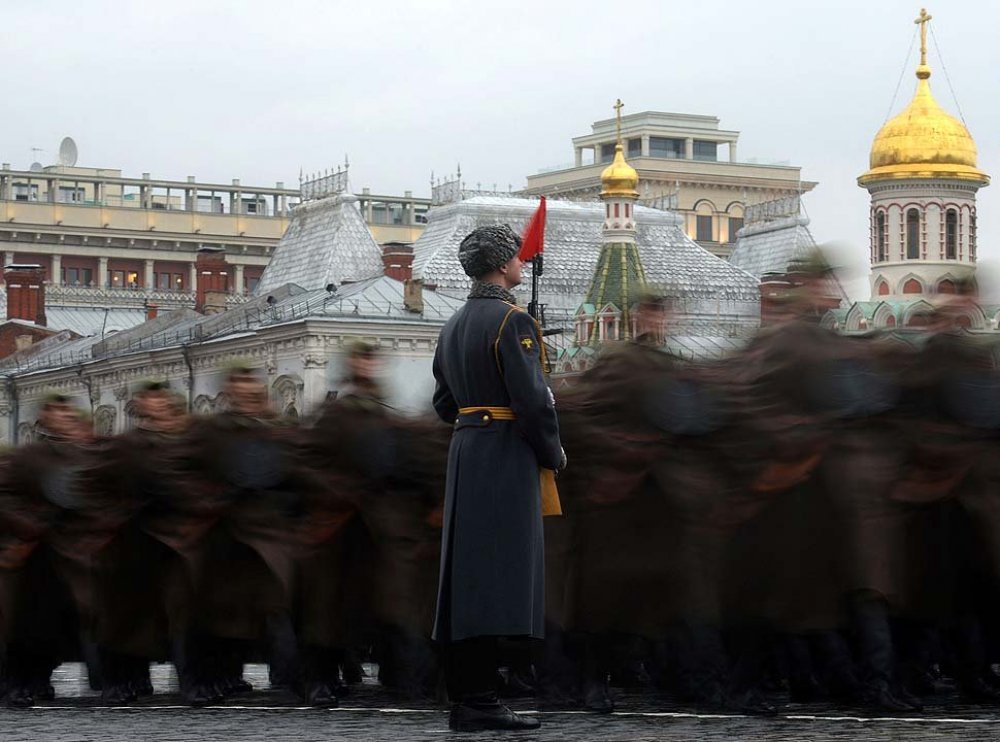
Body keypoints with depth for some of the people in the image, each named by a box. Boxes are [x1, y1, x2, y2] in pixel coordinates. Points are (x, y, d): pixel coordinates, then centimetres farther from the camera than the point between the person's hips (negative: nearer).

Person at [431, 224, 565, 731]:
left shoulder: (453, 326, 15)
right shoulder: (513, 321, -12)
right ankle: (479, 702, -15)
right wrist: (553, 454, -3)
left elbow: (444, 403, 19)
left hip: (463, 455, 9)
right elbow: (533, 399, -16)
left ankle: (467, 697, 9)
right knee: (497, 574, -11)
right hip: (507, 458, -9)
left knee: (467, 574, 8)